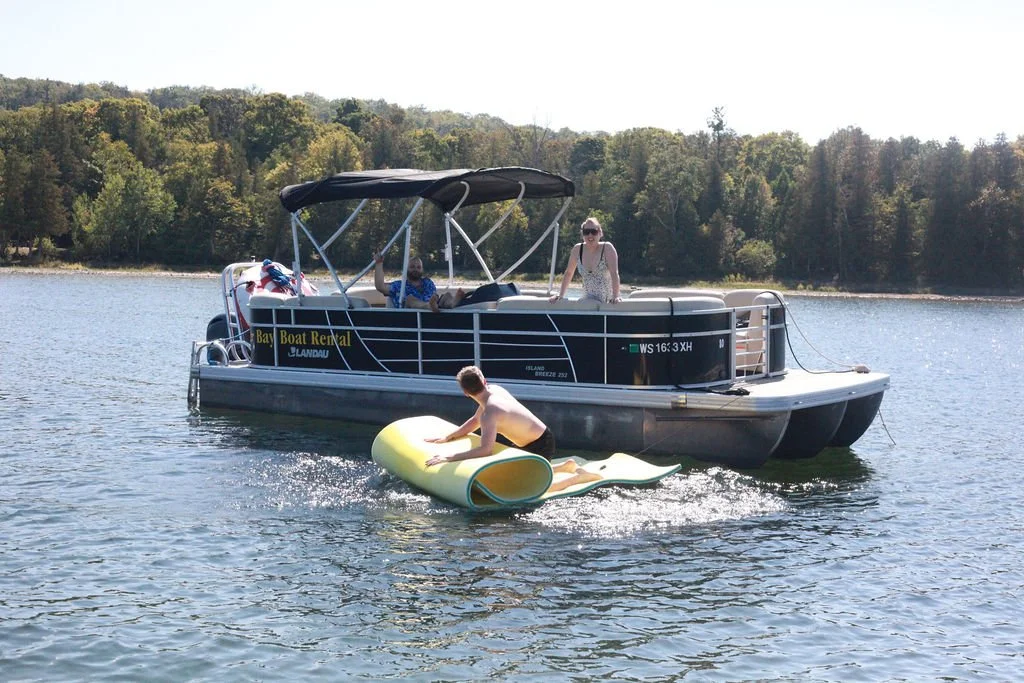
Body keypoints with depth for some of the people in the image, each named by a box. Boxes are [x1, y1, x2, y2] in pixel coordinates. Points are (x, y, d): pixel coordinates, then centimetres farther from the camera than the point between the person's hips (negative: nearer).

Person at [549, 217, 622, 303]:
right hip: (587, 299, 3)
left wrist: (615, 296, -28)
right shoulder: (577, 249, 2)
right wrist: (560, 295, 8)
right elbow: (569, 273, 13)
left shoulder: (607, 248, -9)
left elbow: (614, 273, -17)